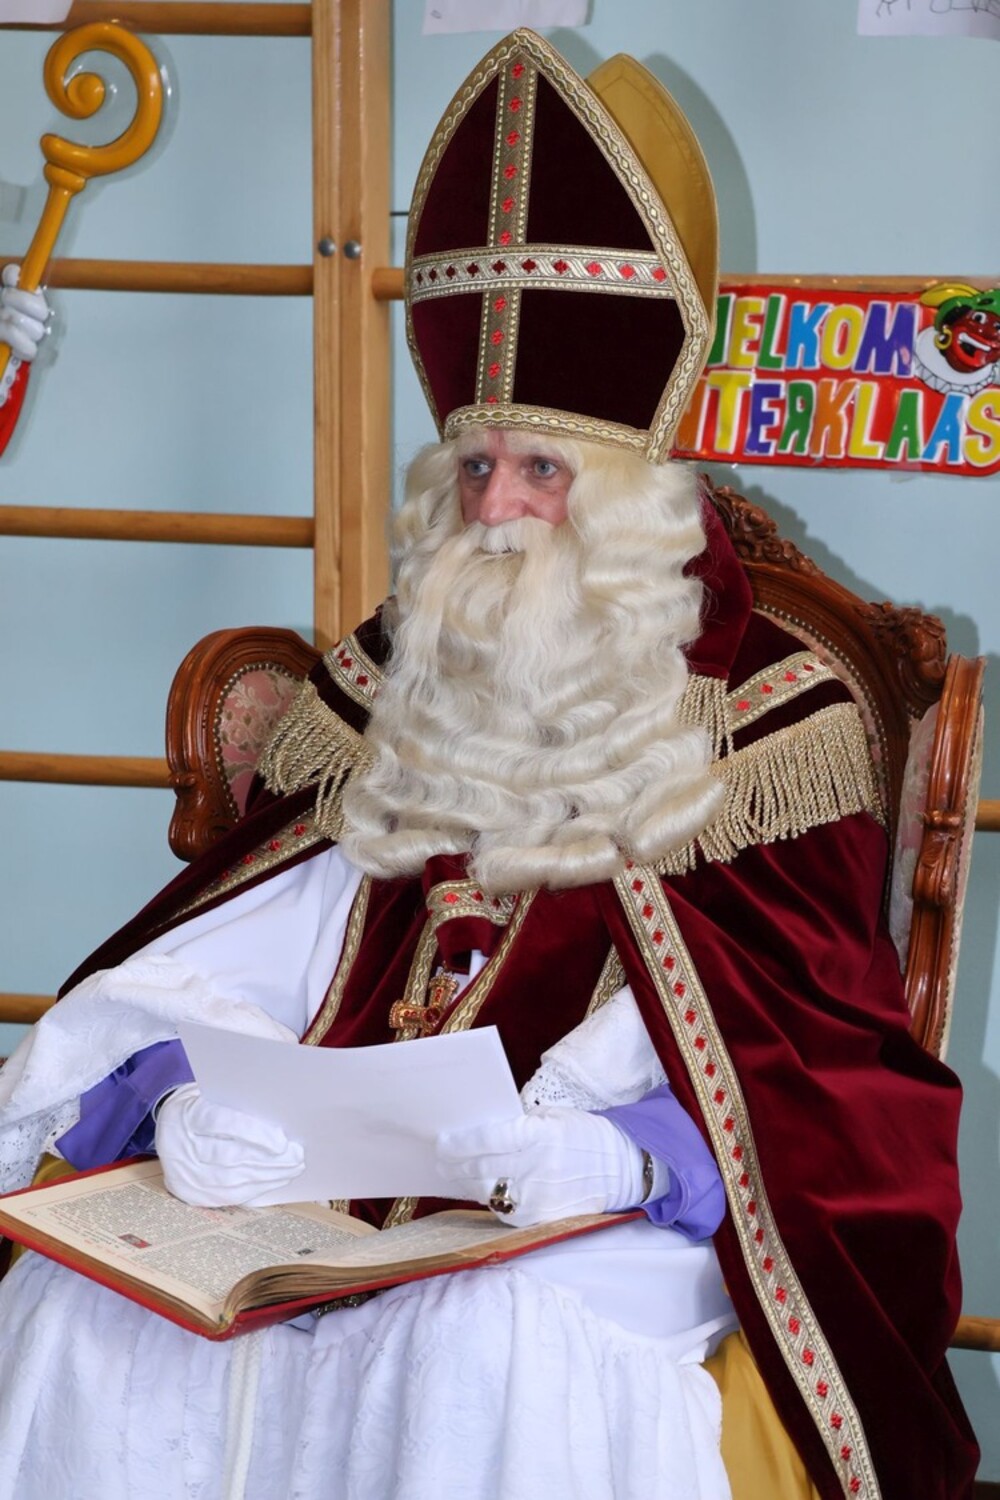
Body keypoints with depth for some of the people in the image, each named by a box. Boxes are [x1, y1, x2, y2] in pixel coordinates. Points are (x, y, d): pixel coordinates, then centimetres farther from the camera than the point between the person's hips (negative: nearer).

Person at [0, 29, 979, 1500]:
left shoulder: (765, 715, -3)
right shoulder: (390, 685, 14)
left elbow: (808, 1067, -9)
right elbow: (258, 933, 8)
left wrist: (621, 1152, -27)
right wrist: (198, 1086, -14)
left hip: (598, 1219, -4)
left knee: (506, 1344, -35)